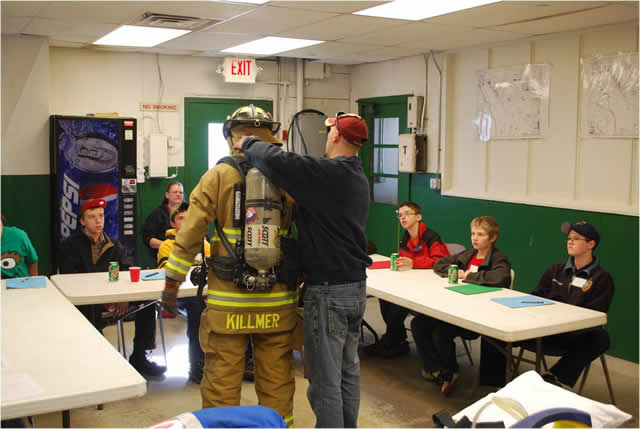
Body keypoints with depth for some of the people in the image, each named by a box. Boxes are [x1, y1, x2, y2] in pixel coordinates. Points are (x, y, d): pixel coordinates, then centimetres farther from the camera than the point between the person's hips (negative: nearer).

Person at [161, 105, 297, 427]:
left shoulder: (219, 176, -5)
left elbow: (191, 233, -6)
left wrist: (172, 282, 2)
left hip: (229, 301, -2)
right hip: (278, 301, 2)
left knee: (222, 381, 9)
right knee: (277, 381, 14)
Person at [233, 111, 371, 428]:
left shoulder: (329, 172, -18)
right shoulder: (357, 177, 11)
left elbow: (277, 162, -27)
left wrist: (249, 144, -7)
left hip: (328, 291, -9)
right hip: (356, 286, 9)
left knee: (325, 381, 0)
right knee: (349, 371, 19)